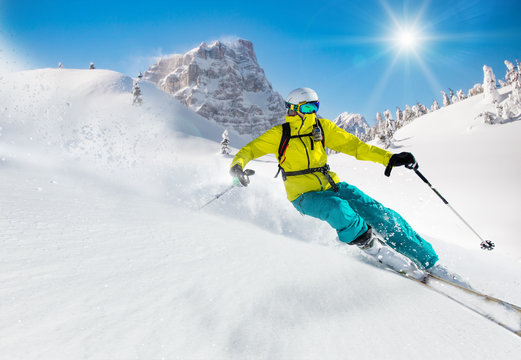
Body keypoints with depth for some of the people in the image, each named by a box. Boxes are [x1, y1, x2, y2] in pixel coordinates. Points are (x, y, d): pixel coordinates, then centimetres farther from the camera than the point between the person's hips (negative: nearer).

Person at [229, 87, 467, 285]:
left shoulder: (322, 127, 3)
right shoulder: (280, 135, -5)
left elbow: (353, 145, 2)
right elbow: (249, 150, -5)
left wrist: (388, 158, -9)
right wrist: (237, 166, -29)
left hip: (331, 186, 4)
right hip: (304, 195, -3)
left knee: (380, 214, -11)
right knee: (338, 208, -37)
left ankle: (428, 261, -2)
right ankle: (376, 249, -18)